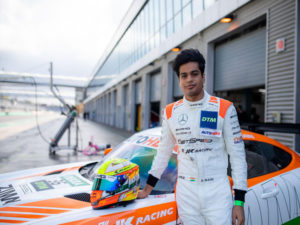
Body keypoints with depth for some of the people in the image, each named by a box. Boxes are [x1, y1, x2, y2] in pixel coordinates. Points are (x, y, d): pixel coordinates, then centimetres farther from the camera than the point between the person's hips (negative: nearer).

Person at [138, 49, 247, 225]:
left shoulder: (224, 109, -5)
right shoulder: (171, 112, 3)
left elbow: (237, 155, -3)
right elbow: (163, 152, 13)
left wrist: (239, 201, -6)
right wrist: (148, 188, 15)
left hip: (218, 191, -2)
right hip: (185, 193, 3)